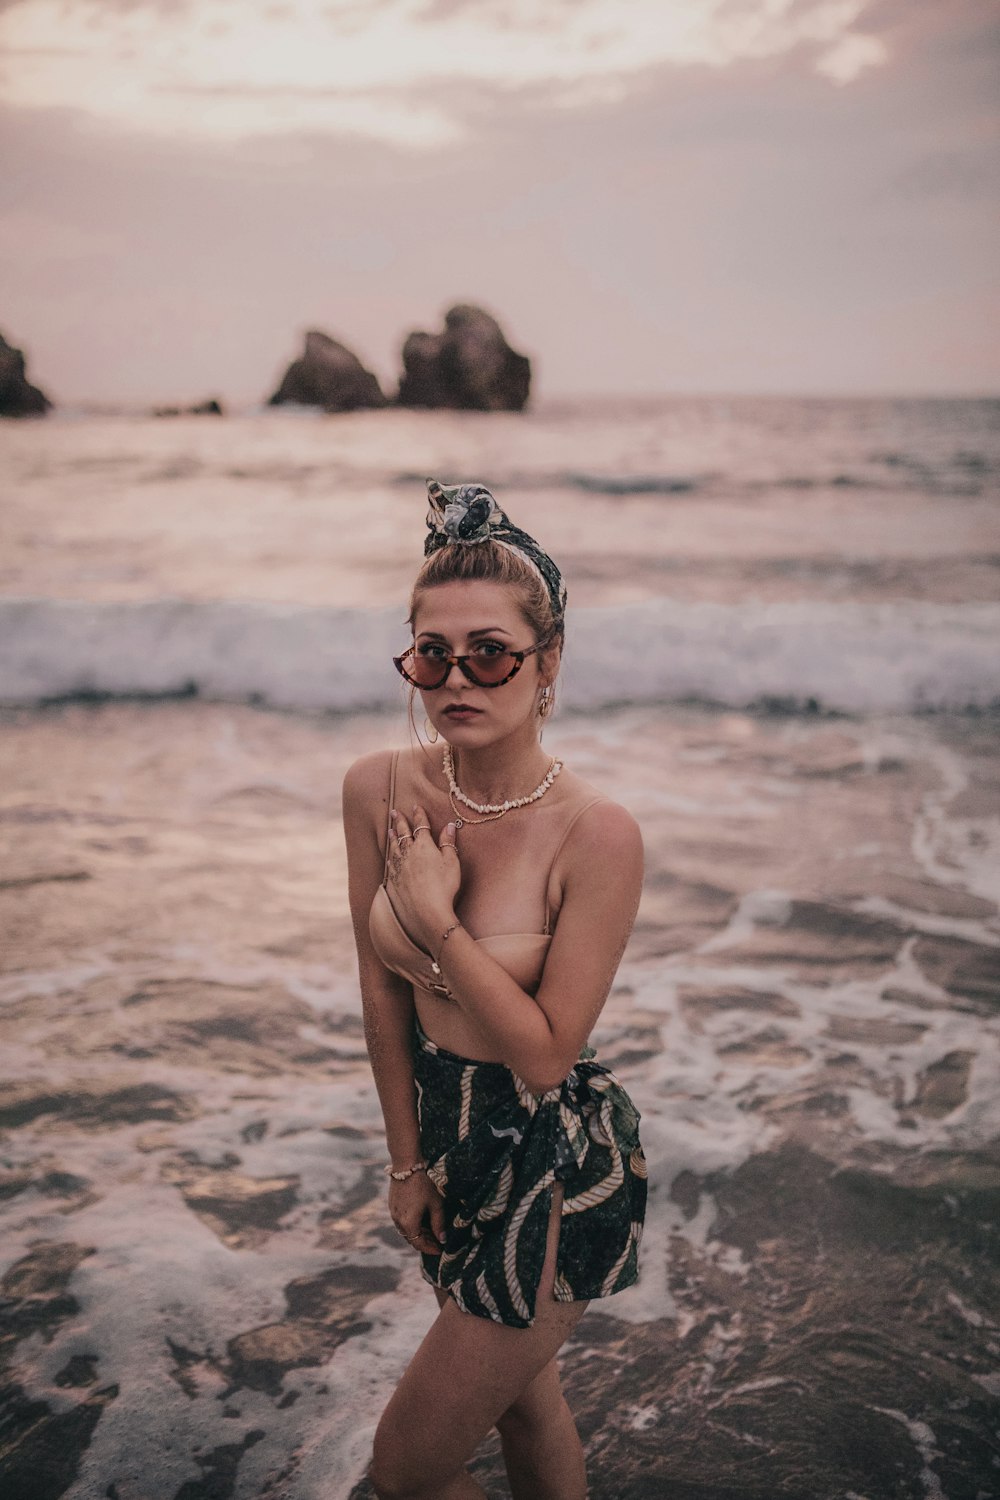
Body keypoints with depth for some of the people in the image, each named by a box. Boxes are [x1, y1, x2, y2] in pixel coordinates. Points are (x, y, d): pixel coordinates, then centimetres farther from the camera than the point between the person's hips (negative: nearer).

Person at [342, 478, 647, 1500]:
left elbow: (546, 1051, -21)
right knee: (517, 1395, 27)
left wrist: (435, 915, -21)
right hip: (448, 1136, 6)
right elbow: (382, 992, -1)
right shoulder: (379, 790, -10)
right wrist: (407, 1160, 5)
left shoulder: (597, 836, -25)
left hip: (556, 1168, -5)